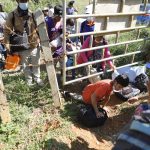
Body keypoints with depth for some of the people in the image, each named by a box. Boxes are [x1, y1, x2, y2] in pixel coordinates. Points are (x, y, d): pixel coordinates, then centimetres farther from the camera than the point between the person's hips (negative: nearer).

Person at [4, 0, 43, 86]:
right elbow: (7, 30, -3)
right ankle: (29, 80, 34)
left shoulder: (32, 14, -1)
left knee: (36, 63, 15)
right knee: (25, 65, 14)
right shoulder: (12, 15, -7)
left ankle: (37, 78, 36)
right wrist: (7, 43, -10)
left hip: (34, 44, 2)